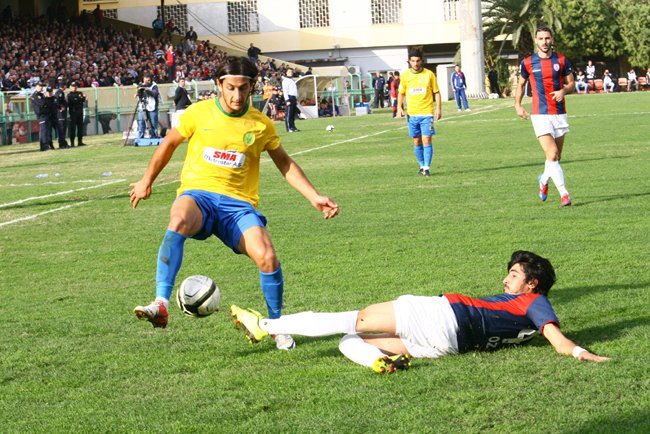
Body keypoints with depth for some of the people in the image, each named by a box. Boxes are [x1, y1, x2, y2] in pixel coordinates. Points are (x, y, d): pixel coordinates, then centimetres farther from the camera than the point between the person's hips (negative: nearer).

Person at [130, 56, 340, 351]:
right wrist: (147, 181, 24)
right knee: (178, 221, -38)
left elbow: (285, 164, 17)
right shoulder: (199, 113, 1)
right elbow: (170, 142, 18)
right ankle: (160, 305, -44)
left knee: (267, 258, -22)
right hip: (198, 194, -1)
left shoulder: (261, 125, 4)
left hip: (238, 203, 1)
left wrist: (314, 197, 9)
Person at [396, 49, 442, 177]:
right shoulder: (405, 75, 5)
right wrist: (399, 107, 1)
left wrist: (438, 108, -3)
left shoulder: (429, 74, -1)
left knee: (426, 140, -10)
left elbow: (436, 92, 5)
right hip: (412, 113, 3)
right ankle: (422, 166, 23)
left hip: (427, 113, -3)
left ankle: (427, 168, -8)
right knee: (416, 142, 9)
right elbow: (401, 93, 14)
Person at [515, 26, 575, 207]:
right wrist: (518, 104, 5)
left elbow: (571, 83, 9)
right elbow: (521, 84, 16)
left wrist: (563, 91, -12)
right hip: (540, 115, -2)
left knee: (556, 157, 9)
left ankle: (544, 180, 39)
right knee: (552, 154, -16)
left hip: (559, 114, 2)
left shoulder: (561, 60, 3)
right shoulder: (527, 63, 1)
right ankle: (564, 194, -15)